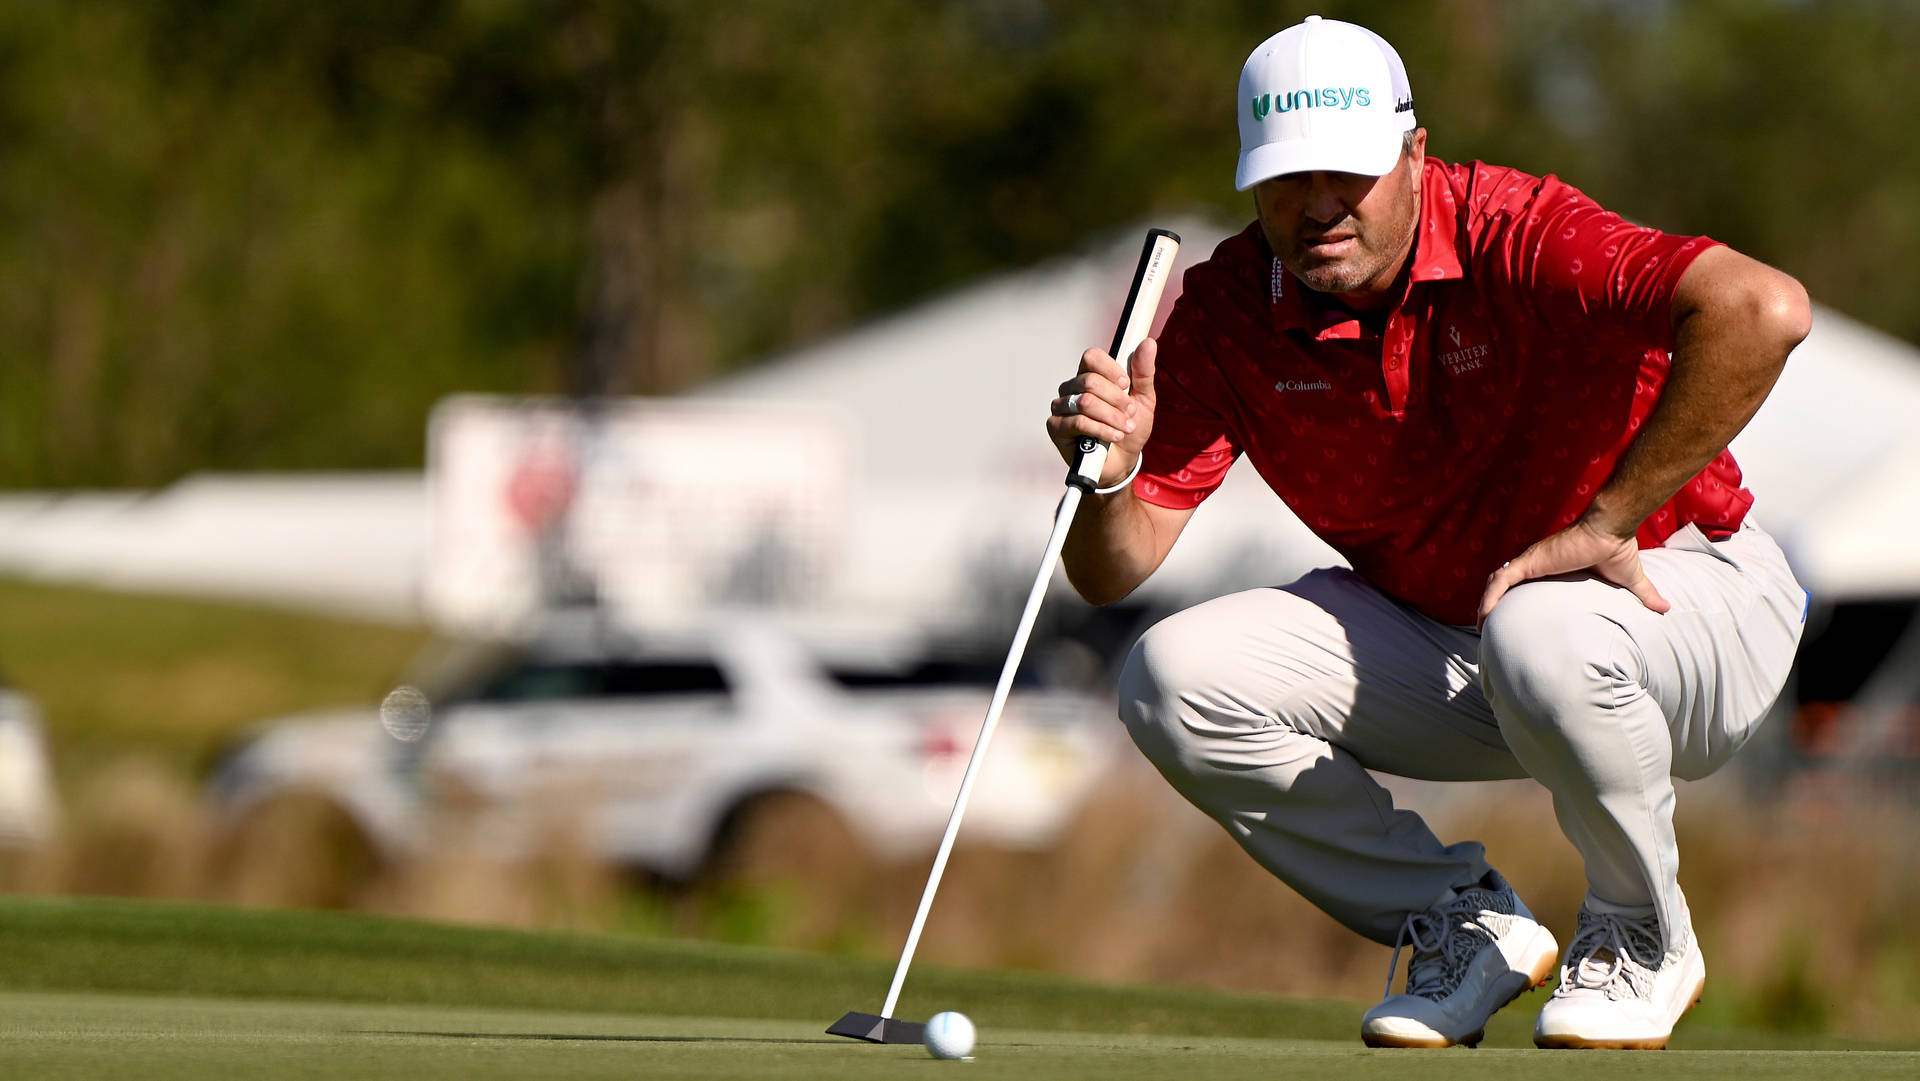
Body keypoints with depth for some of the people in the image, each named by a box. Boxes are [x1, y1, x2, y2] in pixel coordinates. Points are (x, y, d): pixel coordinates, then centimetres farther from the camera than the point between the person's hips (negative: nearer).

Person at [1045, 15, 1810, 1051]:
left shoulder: (1513, 238, -25)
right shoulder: (1226, 309, -9)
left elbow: (1761, 308, -42)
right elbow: (1114, 569, -9)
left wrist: (1605, 522, -35)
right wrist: (1108, 470, -34)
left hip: (1681, 589, -5)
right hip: (1433, 634, 5)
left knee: (1539, 638, -40)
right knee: (1172, 684, -14)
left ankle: (1644, 937, -9)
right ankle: (1464, 923, 3)